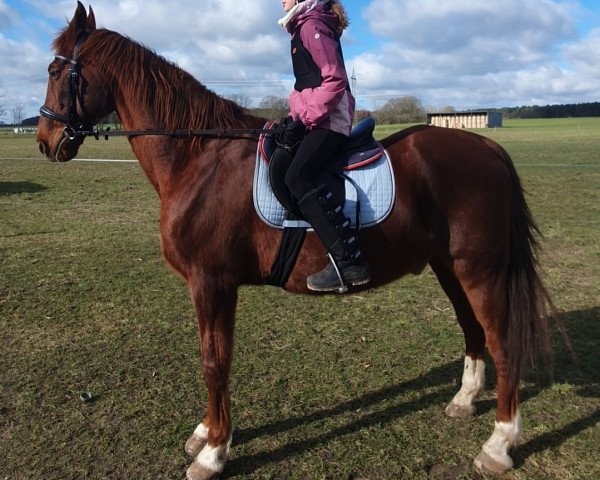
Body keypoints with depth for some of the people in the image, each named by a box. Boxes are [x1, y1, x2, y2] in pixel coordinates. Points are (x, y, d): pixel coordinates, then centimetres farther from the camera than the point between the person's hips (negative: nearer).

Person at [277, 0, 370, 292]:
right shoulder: (303, 28, 23)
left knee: (298, 177, -29)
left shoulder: (311, 26, -8)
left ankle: (350, 262, -31)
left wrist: (306, 119, -20)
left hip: (327, 120, -11)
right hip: (315, 119, 11)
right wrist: (296, 116, 15)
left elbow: (335, 80, -18)